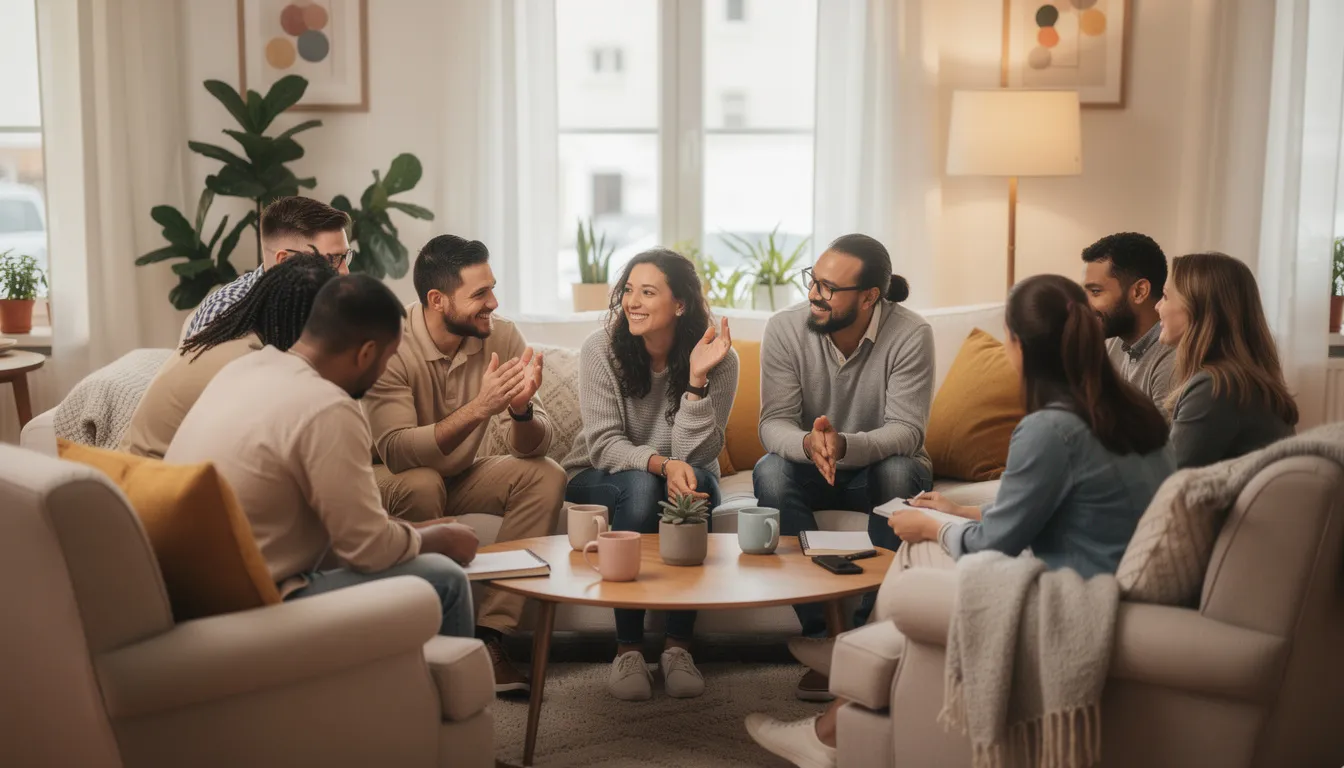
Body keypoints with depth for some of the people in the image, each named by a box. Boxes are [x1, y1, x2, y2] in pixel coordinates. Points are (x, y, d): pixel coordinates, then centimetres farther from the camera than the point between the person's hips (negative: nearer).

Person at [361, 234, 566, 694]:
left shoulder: (500, 337, -11)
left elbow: (533, 447, -13)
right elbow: (396, 452, -35)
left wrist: (521, 409, -36)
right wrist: (478, 409, -44)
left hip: (457, 475, 5)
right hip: (388, 480, -5)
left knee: (546, 477, -18)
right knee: (421, 484, -36)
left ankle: (490, 632, -20)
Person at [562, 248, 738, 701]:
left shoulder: (719, 358, -15)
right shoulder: (602, 349, -16)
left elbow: (696, 454, -21)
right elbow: (603, 445, -19)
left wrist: (696, 379, -32)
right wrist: (662, 465, -37)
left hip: (681, 477, 1)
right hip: (599, 479, -1)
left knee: (695, 483, -34)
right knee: (640, 489, -35)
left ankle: (678, 645, -24)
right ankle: (628, 648, -25)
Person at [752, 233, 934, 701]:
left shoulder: (910, 336, -19)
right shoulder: (785, 329, -14)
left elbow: (906, 431, -24)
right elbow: (773, 422, -17)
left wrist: (845, 445, -45)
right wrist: (807, 444, -42)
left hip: (880, 466, -1)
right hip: (810, 468, 2)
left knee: (899, 472, -36)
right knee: (770, 473, -31)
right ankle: (821, 636, -29)